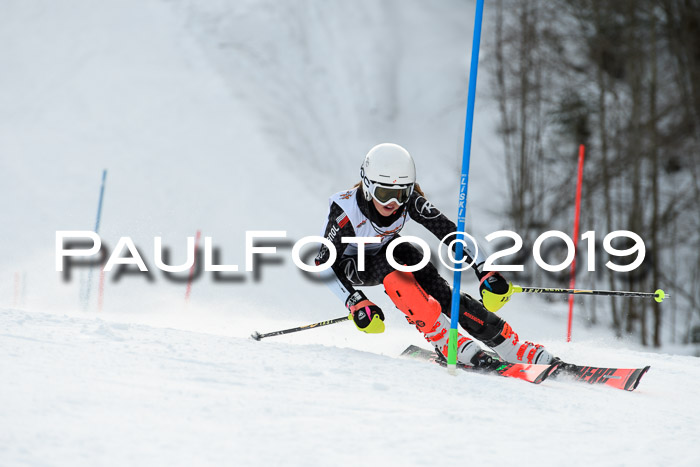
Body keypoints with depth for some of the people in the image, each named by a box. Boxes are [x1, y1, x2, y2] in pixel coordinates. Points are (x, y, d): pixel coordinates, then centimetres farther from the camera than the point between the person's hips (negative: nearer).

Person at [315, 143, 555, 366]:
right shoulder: (345, 210, -36)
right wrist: (356, 303, -41)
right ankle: (444, 340, -29)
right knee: (393, 273, -36)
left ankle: (511, 346, -16)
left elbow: (449, 232, -25)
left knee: (439, 291, -20)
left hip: (387, 248, 3)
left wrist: (486, 274, -33)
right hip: (351, 264, -3)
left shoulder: (409, 201, -28)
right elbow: (324, 263, -31)